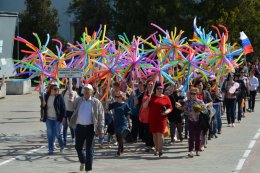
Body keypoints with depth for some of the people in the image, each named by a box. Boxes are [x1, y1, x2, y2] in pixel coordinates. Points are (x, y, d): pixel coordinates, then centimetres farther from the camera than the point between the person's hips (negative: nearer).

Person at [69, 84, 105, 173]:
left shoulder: (96, 102, -1)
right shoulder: (78, 100, 9)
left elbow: (101, 116, -2)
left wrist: (101, 128, -6)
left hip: (90, 127, -3)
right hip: (79, 127, 3)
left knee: (89, 149, -2)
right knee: (78, 147, 14)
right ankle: (82, 162, 40)